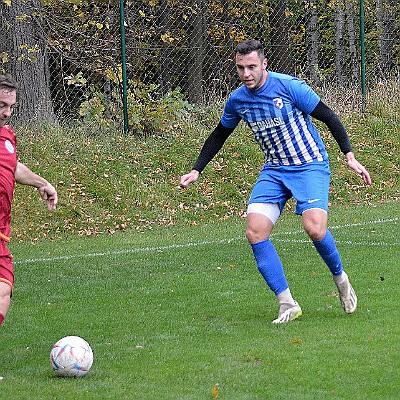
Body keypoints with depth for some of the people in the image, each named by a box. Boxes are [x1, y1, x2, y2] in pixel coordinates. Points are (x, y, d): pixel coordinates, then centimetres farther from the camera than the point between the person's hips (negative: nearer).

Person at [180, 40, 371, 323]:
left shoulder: (289, 87, -15)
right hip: (274, 170, 5)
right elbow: (219, 135, 19)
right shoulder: (237, 100, 1)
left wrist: (350, 157, -13)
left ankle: (340, 278, 5)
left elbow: (329, 117, -9)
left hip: (311, 166, -5)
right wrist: (196, 171, 15)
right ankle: (287, 305, -10)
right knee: (255, 232, -15)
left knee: (314, 228, -26)